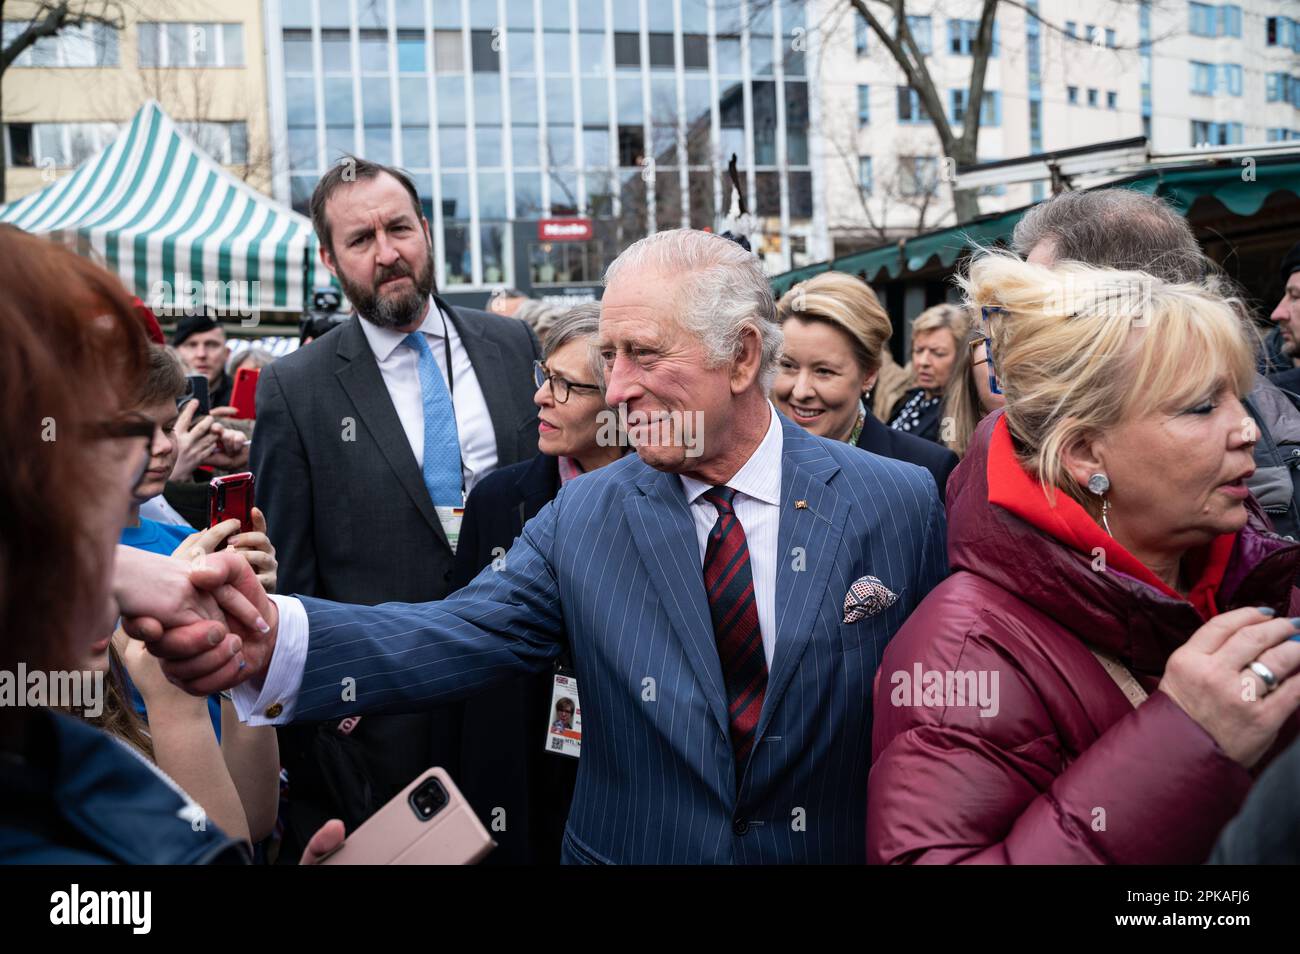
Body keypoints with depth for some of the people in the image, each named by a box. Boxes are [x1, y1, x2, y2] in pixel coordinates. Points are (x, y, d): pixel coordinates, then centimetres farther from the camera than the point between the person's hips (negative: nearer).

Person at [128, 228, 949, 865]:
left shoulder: (899, 502, -10)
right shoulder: (582, 518, -7)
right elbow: (460, 636, -19)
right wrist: (276, 637, -36)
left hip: (839, 846, -1)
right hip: (631, 845, 1)